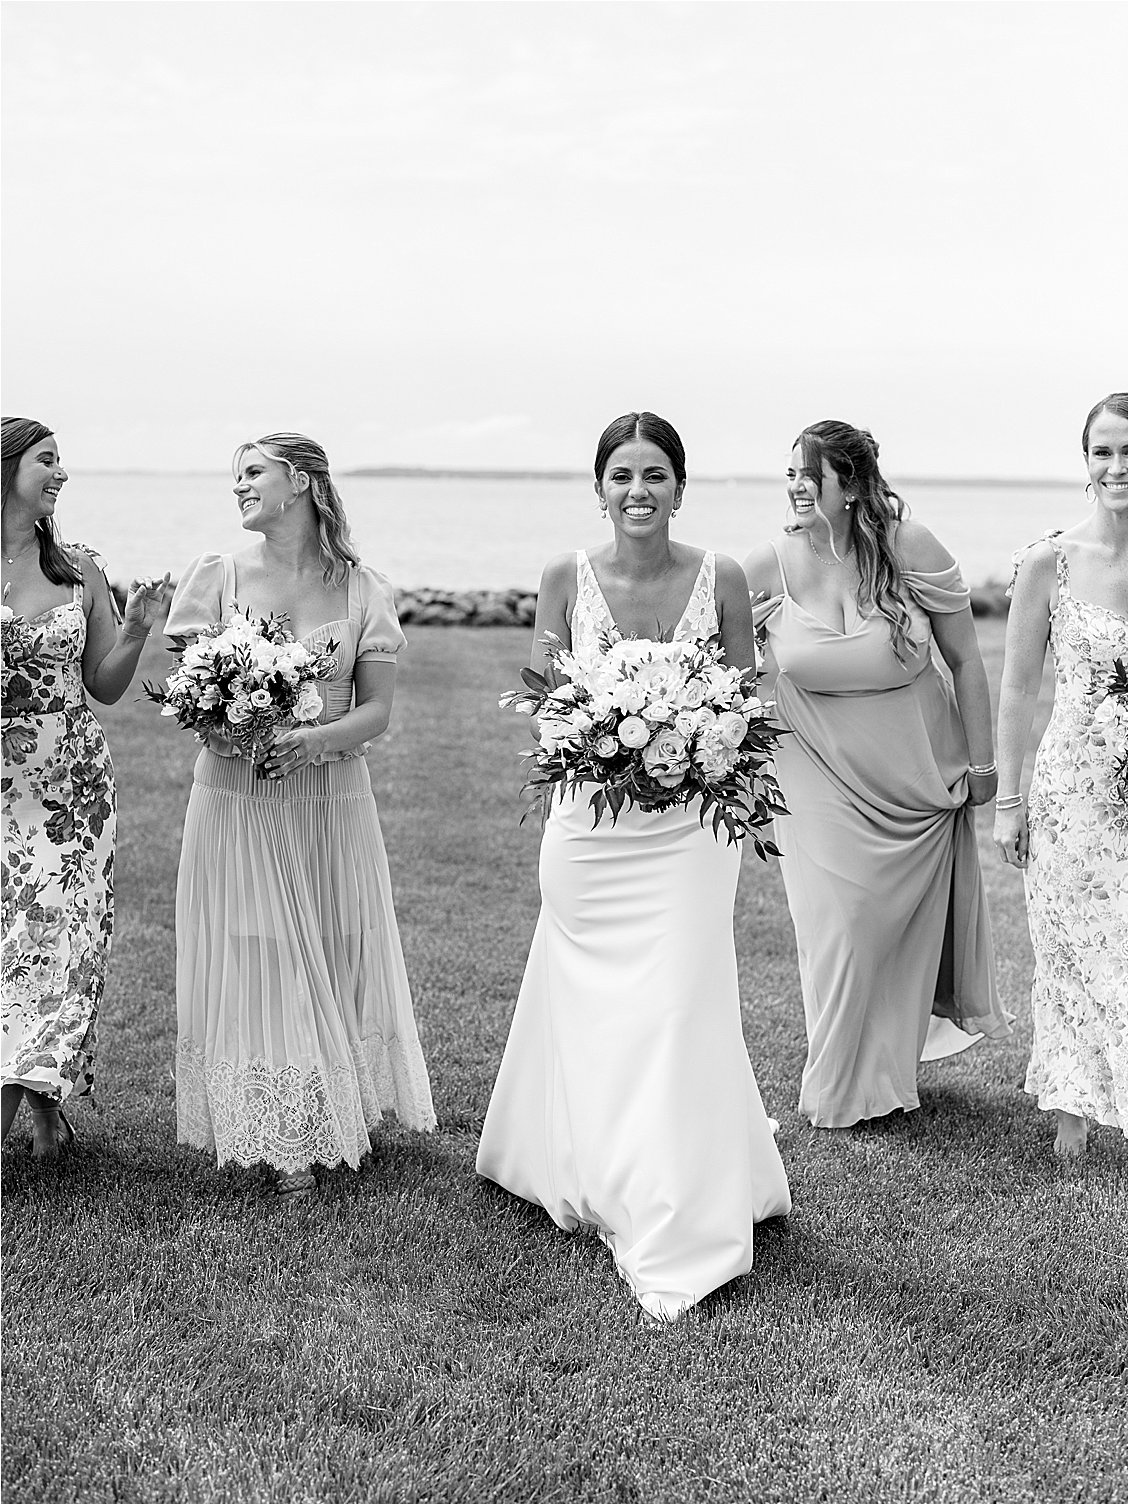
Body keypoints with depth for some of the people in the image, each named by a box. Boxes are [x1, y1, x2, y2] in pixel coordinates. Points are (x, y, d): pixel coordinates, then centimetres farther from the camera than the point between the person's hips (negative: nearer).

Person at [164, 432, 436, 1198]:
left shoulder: (363, 590, 0)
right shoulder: (216, 576, 1)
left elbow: (377, 710, -1)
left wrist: (313, 740, -20)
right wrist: (228, 730, -20)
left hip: (330, 799, 0)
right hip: (235, 798, 0)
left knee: (334, 958, 8)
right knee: (251, 962, 1)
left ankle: (335, 1116, 26)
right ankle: (282, 1141, 13)